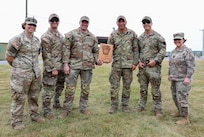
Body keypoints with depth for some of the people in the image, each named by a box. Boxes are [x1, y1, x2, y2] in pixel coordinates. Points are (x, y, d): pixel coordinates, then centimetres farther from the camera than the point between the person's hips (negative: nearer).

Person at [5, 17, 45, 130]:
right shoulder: (17, 39, -11)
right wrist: (18, 67, 5)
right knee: (19, 98, 1)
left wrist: (35, 67, 16)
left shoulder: (37, 40, 10)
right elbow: (8, 57, -6)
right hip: (21, 75, -6)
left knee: (34, 96, 16)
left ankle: (34, 115, 32)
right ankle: (16, 121, 13)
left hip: (36, 73, 6)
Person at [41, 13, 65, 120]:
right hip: (51, 68, -8)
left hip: (61, 67, 8)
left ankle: (56, 103, 39)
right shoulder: (46, 36, -11)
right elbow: (46, 55, -16)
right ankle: (46, 110, 10)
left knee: (60, 87, 19)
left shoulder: (61, 35, 14)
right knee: (49, 89, -2)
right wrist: (53, 68, -18)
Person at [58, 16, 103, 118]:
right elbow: (66, 49, -2)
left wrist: (96, 60, -1)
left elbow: (95, 51, 18)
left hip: (87, 66, 3)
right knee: (70, 88, -1)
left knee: (86, 89, 9)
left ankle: (83, 108, 24)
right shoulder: (71, 34, 1)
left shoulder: (92, 37, 12)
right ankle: (66, 109, 12)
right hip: (73, 65, -3)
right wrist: (66, 64, -9)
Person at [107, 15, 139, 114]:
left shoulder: (132, 34, 3)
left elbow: (135, 49, 3)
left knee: (127, 85, 7)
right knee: (114, 85, 1)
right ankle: (114, 105, 14)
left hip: (128, 64, 0)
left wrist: (135, 62, -3)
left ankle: (125, 105, 19)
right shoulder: (113, 34, 5)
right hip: (116, 64, 1)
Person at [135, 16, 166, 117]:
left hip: (153, 67, -4)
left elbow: (163, 50, -5)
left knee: (155, 89, -2)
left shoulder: (157, 36, -1)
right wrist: (138, 61, 1)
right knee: (143, 88, 13)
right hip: (142, 67, 5)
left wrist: (155, 60, -15)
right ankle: (141, 105, 25)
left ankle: (158, 109, 9)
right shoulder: (140, 37, 13)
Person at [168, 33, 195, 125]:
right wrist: (169, 74, 18)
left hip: (183, 79, -8)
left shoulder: (187, 51, -14)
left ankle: (185, 118, 1)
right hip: (174, 79, 8)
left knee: (181, 98, -9)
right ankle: (180, 112, 34)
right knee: (175, 96, 16)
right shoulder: (173, 51, 10)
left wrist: (188, 77, -23)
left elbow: (191, 66, -18)